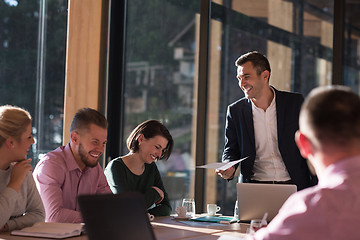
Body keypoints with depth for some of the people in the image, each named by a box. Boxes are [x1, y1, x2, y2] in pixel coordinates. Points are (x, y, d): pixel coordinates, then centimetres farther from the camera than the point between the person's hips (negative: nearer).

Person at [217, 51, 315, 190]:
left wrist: (315, 190, -1)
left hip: (294, 186, -1)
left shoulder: (295, 102, 3)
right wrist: (228, 169, -12)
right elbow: (231, 150, 12)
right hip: (253, 190, 1)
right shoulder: (235, 111, 6)